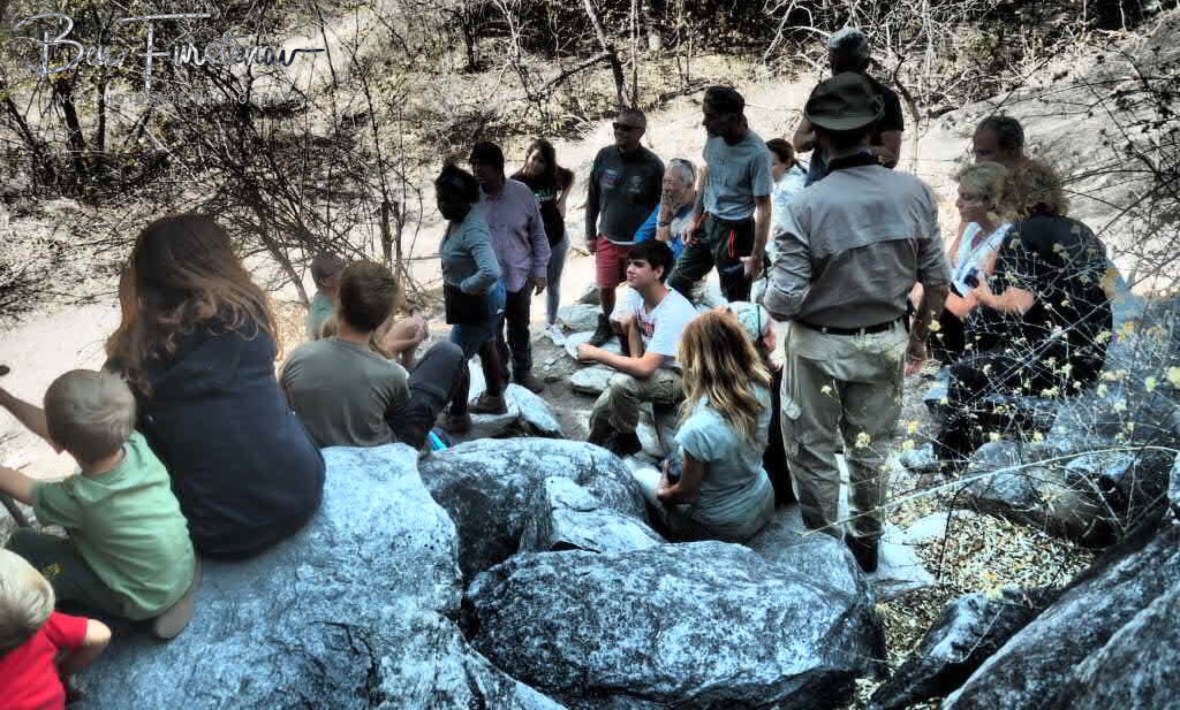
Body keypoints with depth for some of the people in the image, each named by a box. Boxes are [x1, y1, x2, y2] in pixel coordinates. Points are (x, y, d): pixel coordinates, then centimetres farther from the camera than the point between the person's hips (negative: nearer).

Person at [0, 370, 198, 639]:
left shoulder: (79, 498, -30)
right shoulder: (135, 444, -20)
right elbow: (61, 430, -1)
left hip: (144, 601, -5)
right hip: (185, 571, 5)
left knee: (22, 544, 2)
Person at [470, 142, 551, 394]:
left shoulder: (522, 193, -9)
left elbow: (538, 235, 0)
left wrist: (540, 271, -1)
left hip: (520, 276, 1)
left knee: (520, 329, 19)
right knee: (492, 333, 14)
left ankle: (524, 372, 38)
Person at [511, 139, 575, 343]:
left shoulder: (553, 175, -8)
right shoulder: (516, 182, -19)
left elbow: (570, 177, 15)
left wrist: (562, 201, 3)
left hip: (557, 239, 4)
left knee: (553, 285, 17)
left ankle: (551, 325, 34)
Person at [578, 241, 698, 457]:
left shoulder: (673, 313, -31)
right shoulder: (637, 294, -9)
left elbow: (645, 368, -36)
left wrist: (596, 354, -29)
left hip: (681, 376, -7)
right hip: (654, 367, 7)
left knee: (621, 383, -31)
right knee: (600, 413, -2)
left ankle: (625, 440, -6)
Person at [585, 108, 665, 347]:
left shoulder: (653, 164, -14)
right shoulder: (604, 156, -5)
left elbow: (662, 206, -7)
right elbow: (592, 198, 4)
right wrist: (590, 234, 6)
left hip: (640, 242, -3)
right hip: (607, 239, 3)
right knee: (605, 287, 10)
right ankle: (606, 325, 36)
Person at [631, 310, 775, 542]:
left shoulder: (699, 428, -38)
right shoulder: (760, 389, -19)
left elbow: (687, 494, -20)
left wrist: (662, 493, 0)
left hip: (721, 528, -6)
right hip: (763, 505, 6)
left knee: (642, 476, 20)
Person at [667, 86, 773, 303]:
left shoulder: (756, 153, -26)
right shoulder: (715, 136, -8)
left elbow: (763, 208, -21)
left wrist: (757, 257, -20)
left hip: (735, 231, -7)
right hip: (707, 222, 7)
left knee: (736, 301, 3)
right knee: (676, 283, 21)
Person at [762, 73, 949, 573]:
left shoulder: (809, 204, -23)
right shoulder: (914, 193, -11)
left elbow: (784, 301, -22)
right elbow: (937, 280, -2)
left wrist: (766, 298, 1)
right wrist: (920, 334, 14)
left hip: (820, 347, -4)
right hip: (885, 343, 4)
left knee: (814, 451, 16)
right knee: (869, 446, 23)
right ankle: (866, 541, 39)